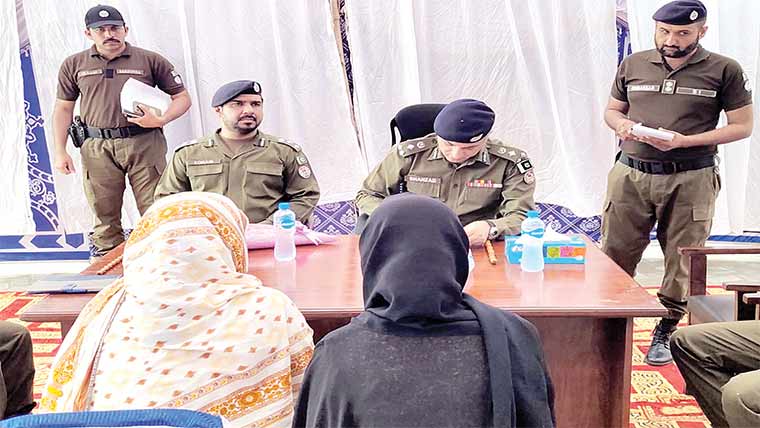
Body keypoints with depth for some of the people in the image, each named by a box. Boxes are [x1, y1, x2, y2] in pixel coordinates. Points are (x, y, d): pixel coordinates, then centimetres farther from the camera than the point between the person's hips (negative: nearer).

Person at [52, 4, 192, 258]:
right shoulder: (73, 65, 12)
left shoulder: (150, 60, 5)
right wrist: (60, 152, 8)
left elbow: (182, 97, 7)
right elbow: (63, 108, 16)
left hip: (144, 144, -2)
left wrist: (161, 120, -11)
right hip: (97, 148, 2)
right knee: (105, 217, 6)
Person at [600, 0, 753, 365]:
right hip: (631, 175, 2)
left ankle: (665, 332, 22)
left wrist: (684, 140, -14)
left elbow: (742, 126, 0)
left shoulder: (724, 70, -1)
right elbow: (611, 109, 19)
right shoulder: (633, 65, 8)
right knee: (614, 256, 2)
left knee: (682, 263, 6)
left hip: (690, 180, -2)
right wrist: (621, 124, -6)